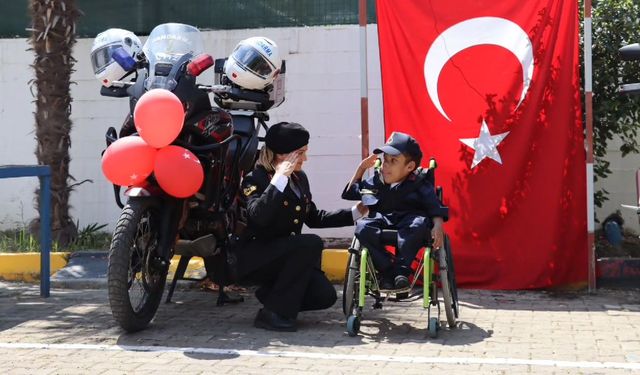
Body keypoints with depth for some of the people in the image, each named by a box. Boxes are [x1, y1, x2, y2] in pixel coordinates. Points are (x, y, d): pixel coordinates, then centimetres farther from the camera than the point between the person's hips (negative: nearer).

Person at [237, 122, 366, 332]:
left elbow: (314, 218, 21)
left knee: (325, 296, -13)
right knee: (311, 243, -30)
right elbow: (259, 216, -32)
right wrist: (280, 178, -29)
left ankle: (270, 293, 12)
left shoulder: (300, 178, 10)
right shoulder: (255, 179, -13)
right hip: (254, 258, -7)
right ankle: (272, 313, -21)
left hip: (286, 257, 7)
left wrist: (356, 212, 15)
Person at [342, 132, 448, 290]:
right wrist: (361, 168, 26)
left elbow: (435, 207, -3)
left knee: (420, 223, -38)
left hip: (408, 221, -2)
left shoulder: (420, 184, 6)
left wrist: (438, 225, -23)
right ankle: (387, 270, -28)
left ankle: (401, 270, -33)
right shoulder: (374, 182, 18)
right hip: (381, 219, 3)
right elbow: (349, 193, 29)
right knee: (362, 226, -31)